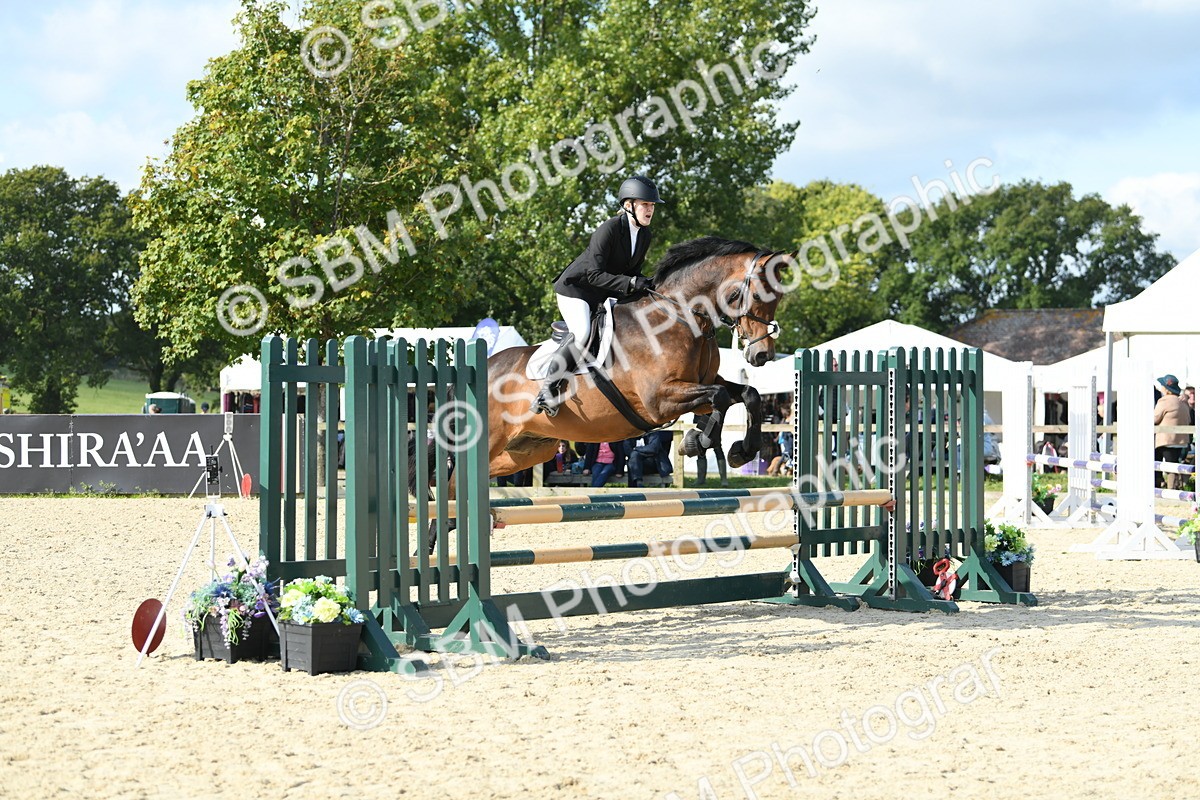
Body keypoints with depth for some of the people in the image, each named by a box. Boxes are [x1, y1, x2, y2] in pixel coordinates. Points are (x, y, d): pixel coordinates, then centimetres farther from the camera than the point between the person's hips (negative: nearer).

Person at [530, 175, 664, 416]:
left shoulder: (645, 235, 2)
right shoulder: (609, 229, -23)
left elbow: (633, 270, 13)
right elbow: (594, 274, -27)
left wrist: (643, 285, -7)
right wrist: (630, 283, -34)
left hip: (605, 296, 10)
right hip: (576, 287, -9)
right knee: (581, 332, -29)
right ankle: (549, 388, -25)